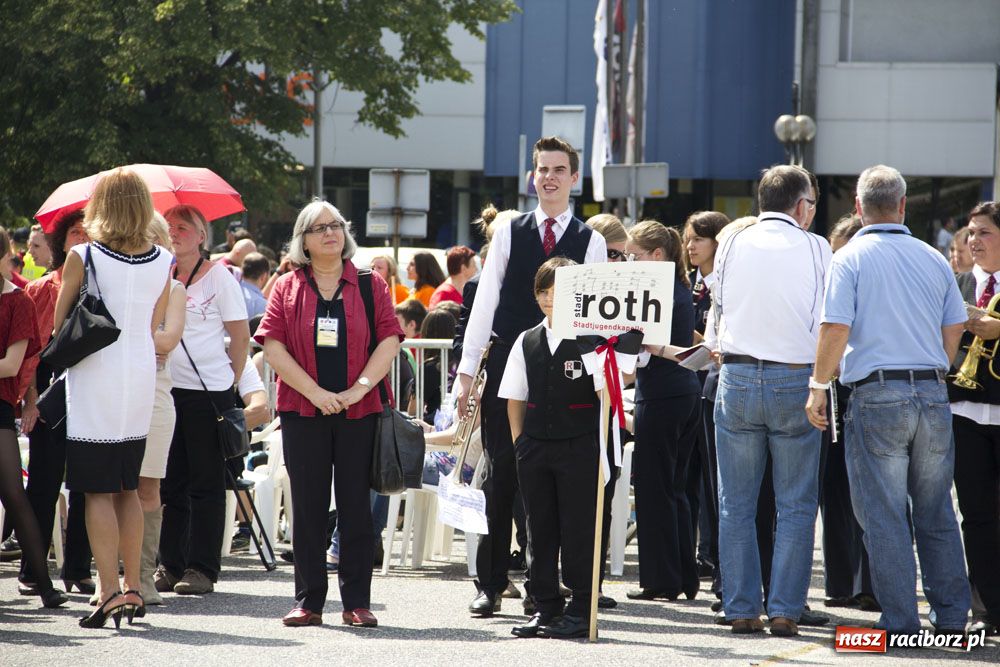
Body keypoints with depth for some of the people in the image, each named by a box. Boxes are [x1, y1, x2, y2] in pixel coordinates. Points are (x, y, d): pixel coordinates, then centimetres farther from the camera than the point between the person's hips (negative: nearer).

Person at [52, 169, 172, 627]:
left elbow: (58, 325, 0)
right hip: (140, 380, 5)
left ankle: (110, 592, -9)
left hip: (94, 379, -5)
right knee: (128, 489, 15)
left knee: (98, 491, -3)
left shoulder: (82, 258, -10)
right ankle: (132, 587, 15)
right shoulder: (162, 262, 2)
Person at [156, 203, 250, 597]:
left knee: (205, 483, -1)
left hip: (208, 391, -5)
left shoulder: (217, 276, -2)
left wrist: (230, 380, 2)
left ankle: (202, 568, 2)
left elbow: (240, 336, 0)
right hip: (166, 388, 5)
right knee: (169, 482, 7)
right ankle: (170, 565, 12)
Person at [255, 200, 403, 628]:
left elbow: (389, 340, 0)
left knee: (356, 508, 1)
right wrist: (315, 392, -11)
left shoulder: (370, 285, 7)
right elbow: (273, 347, -2)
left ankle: (357, 601, 6)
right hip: (303, 413, 0)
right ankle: (308, 601, 7)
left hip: (359, 412, 0)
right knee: (308, 508, 3)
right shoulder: (287, 288, 7)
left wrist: (358, 388, -12)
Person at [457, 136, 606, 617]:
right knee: (500, 477, 0)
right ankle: (490, 584, 6)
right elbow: (485, 302, 5)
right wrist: (467, 370, 0)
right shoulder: (508, 232, 7)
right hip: (506, 368, 0)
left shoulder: (591, 242, 6)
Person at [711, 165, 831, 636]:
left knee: (736, 504, 7)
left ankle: (741, 609, 6)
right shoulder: (814, 249, -2)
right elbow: (828, 323, 0)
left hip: (737, 379, 2)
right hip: (796, 381, -2)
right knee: (795, 505, 4)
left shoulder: (732, 245, 4)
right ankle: (785, 610, 0)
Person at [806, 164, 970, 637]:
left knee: (884, 516, 0)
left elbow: (836, 330, -12)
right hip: (933, 393, 4)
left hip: (877, 396, -4)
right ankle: (951, 617, 15)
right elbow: (954, 331, 13)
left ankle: (900, 621, 0)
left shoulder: (850, 259, -4)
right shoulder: (933, 260, 9)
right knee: (936, 513, 12)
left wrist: (818, 386, -3)